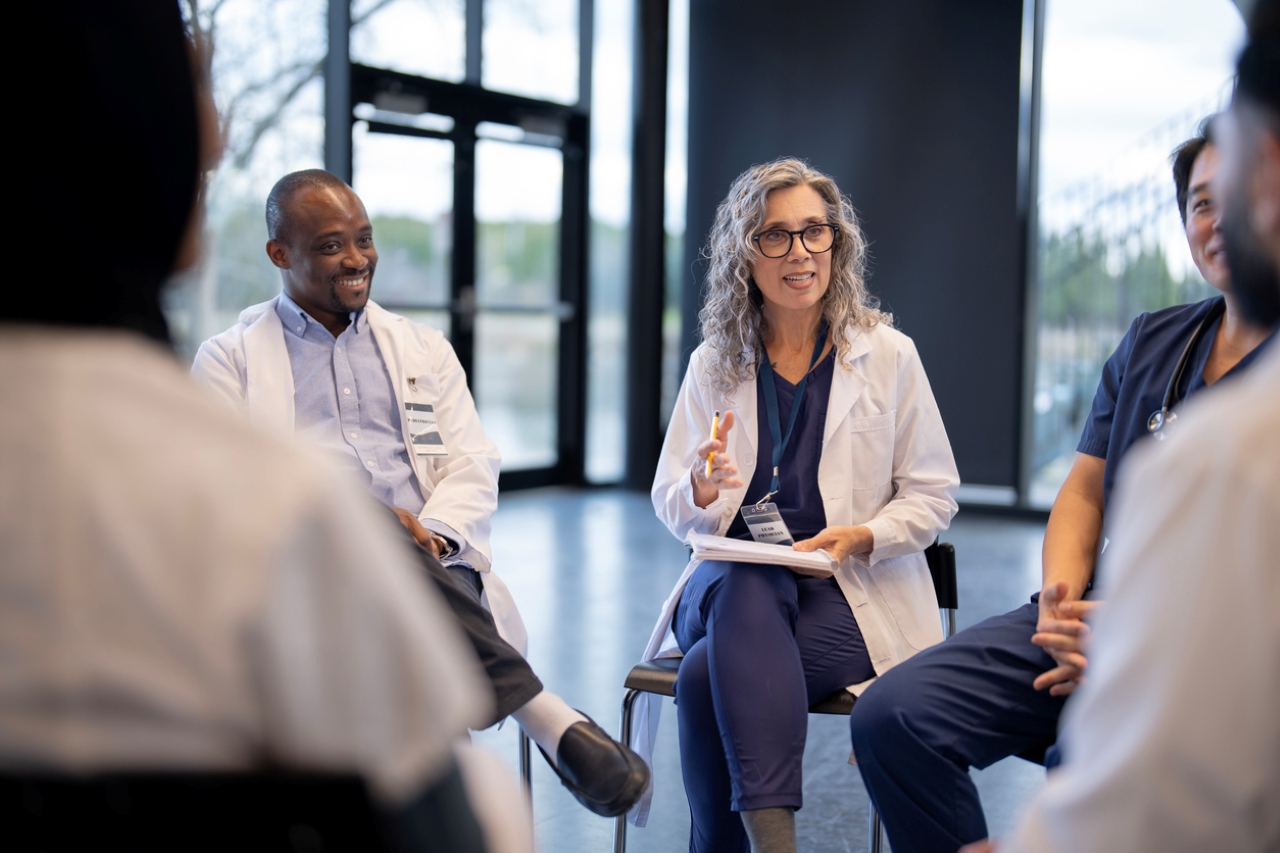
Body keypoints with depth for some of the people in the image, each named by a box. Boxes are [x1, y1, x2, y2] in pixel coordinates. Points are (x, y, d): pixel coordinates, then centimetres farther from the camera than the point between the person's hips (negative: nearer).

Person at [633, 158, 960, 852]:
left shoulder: (889, 356, 4)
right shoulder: (712, 365, 10)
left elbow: (934, 495, 6)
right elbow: (671, 506, 11)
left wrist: (864, 537, -14)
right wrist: (700, 492, -14)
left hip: (852, 594, -2)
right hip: (730, 580, 2)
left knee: (709, 673, -31)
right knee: (750, 590, -37)